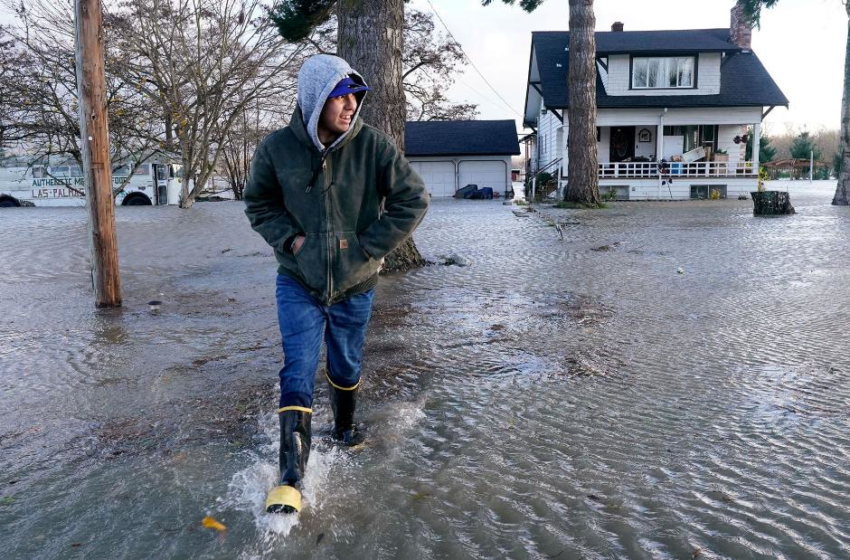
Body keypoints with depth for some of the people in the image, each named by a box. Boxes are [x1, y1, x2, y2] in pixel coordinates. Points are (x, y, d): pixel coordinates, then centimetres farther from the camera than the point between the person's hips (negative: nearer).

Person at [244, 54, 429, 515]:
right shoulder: (277, 149, -12)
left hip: (355, 285, 1)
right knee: (298, 375, -6)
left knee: (346, 367, 19)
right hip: (298, 283, -1)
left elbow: (413, 200, -9)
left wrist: (368, 246, -13)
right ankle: (291, 477, 1)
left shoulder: (373, 145, -14)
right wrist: (290, 239, -12)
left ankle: (344, 427, 49)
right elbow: (258, 204, 4)